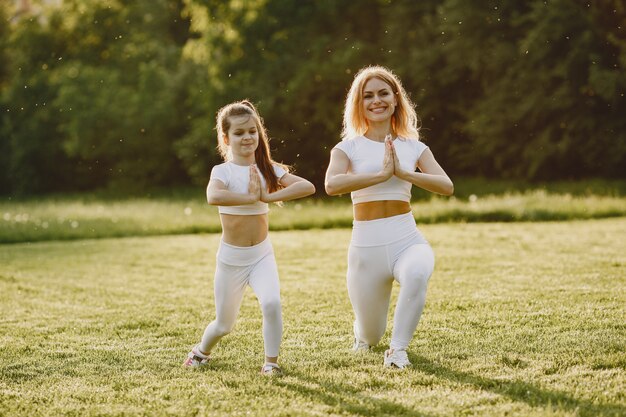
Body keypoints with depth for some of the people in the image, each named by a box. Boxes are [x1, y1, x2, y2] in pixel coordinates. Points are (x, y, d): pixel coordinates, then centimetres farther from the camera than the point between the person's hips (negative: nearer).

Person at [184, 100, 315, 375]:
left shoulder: (268, 169, -1)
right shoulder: (223, 171, -12)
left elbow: (308, 187, -14)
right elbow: (213, 197, -36)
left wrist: (269, 196, -21)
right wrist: (251, 197, -28)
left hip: (261, 254, 2)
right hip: (230, 258, -2)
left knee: (271, 303, -25)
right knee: (224, 324, 11)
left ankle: (271, 362, -6)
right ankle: (202, 351, 44)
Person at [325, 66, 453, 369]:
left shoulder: (413, 148, 7)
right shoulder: (348, 147, 1)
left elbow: (447, 186, -7)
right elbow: (331, 185, -19)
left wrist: (402, 173, -17)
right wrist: (381, 173, -24)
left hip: (407, 240, 0)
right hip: (366, 246, 0)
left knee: (417, 273, -39)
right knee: (370, 337, 9)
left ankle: (398, 349, -22)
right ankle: (364, 334, 49)